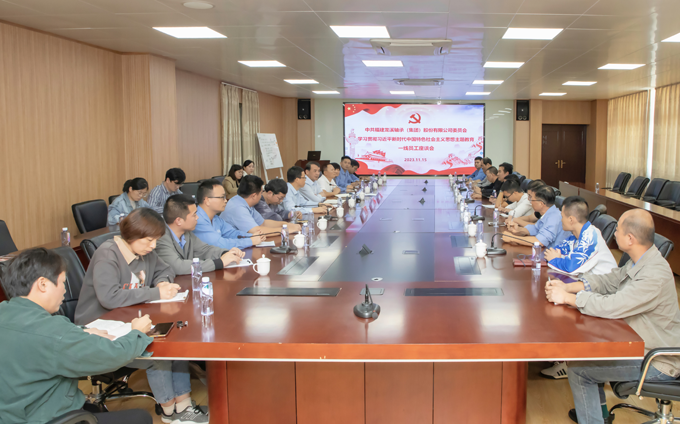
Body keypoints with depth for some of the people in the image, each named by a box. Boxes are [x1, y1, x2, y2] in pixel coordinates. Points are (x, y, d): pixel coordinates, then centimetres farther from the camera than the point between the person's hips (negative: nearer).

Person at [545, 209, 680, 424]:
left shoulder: (655, 275, -31)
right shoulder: (639, 262, 1)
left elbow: (611, 306, -34)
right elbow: (606, 280, 10)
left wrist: (567, 297, -22)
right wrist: (567, 287, -5)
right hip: (640, 344, 10)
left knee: (578, 369, -13)